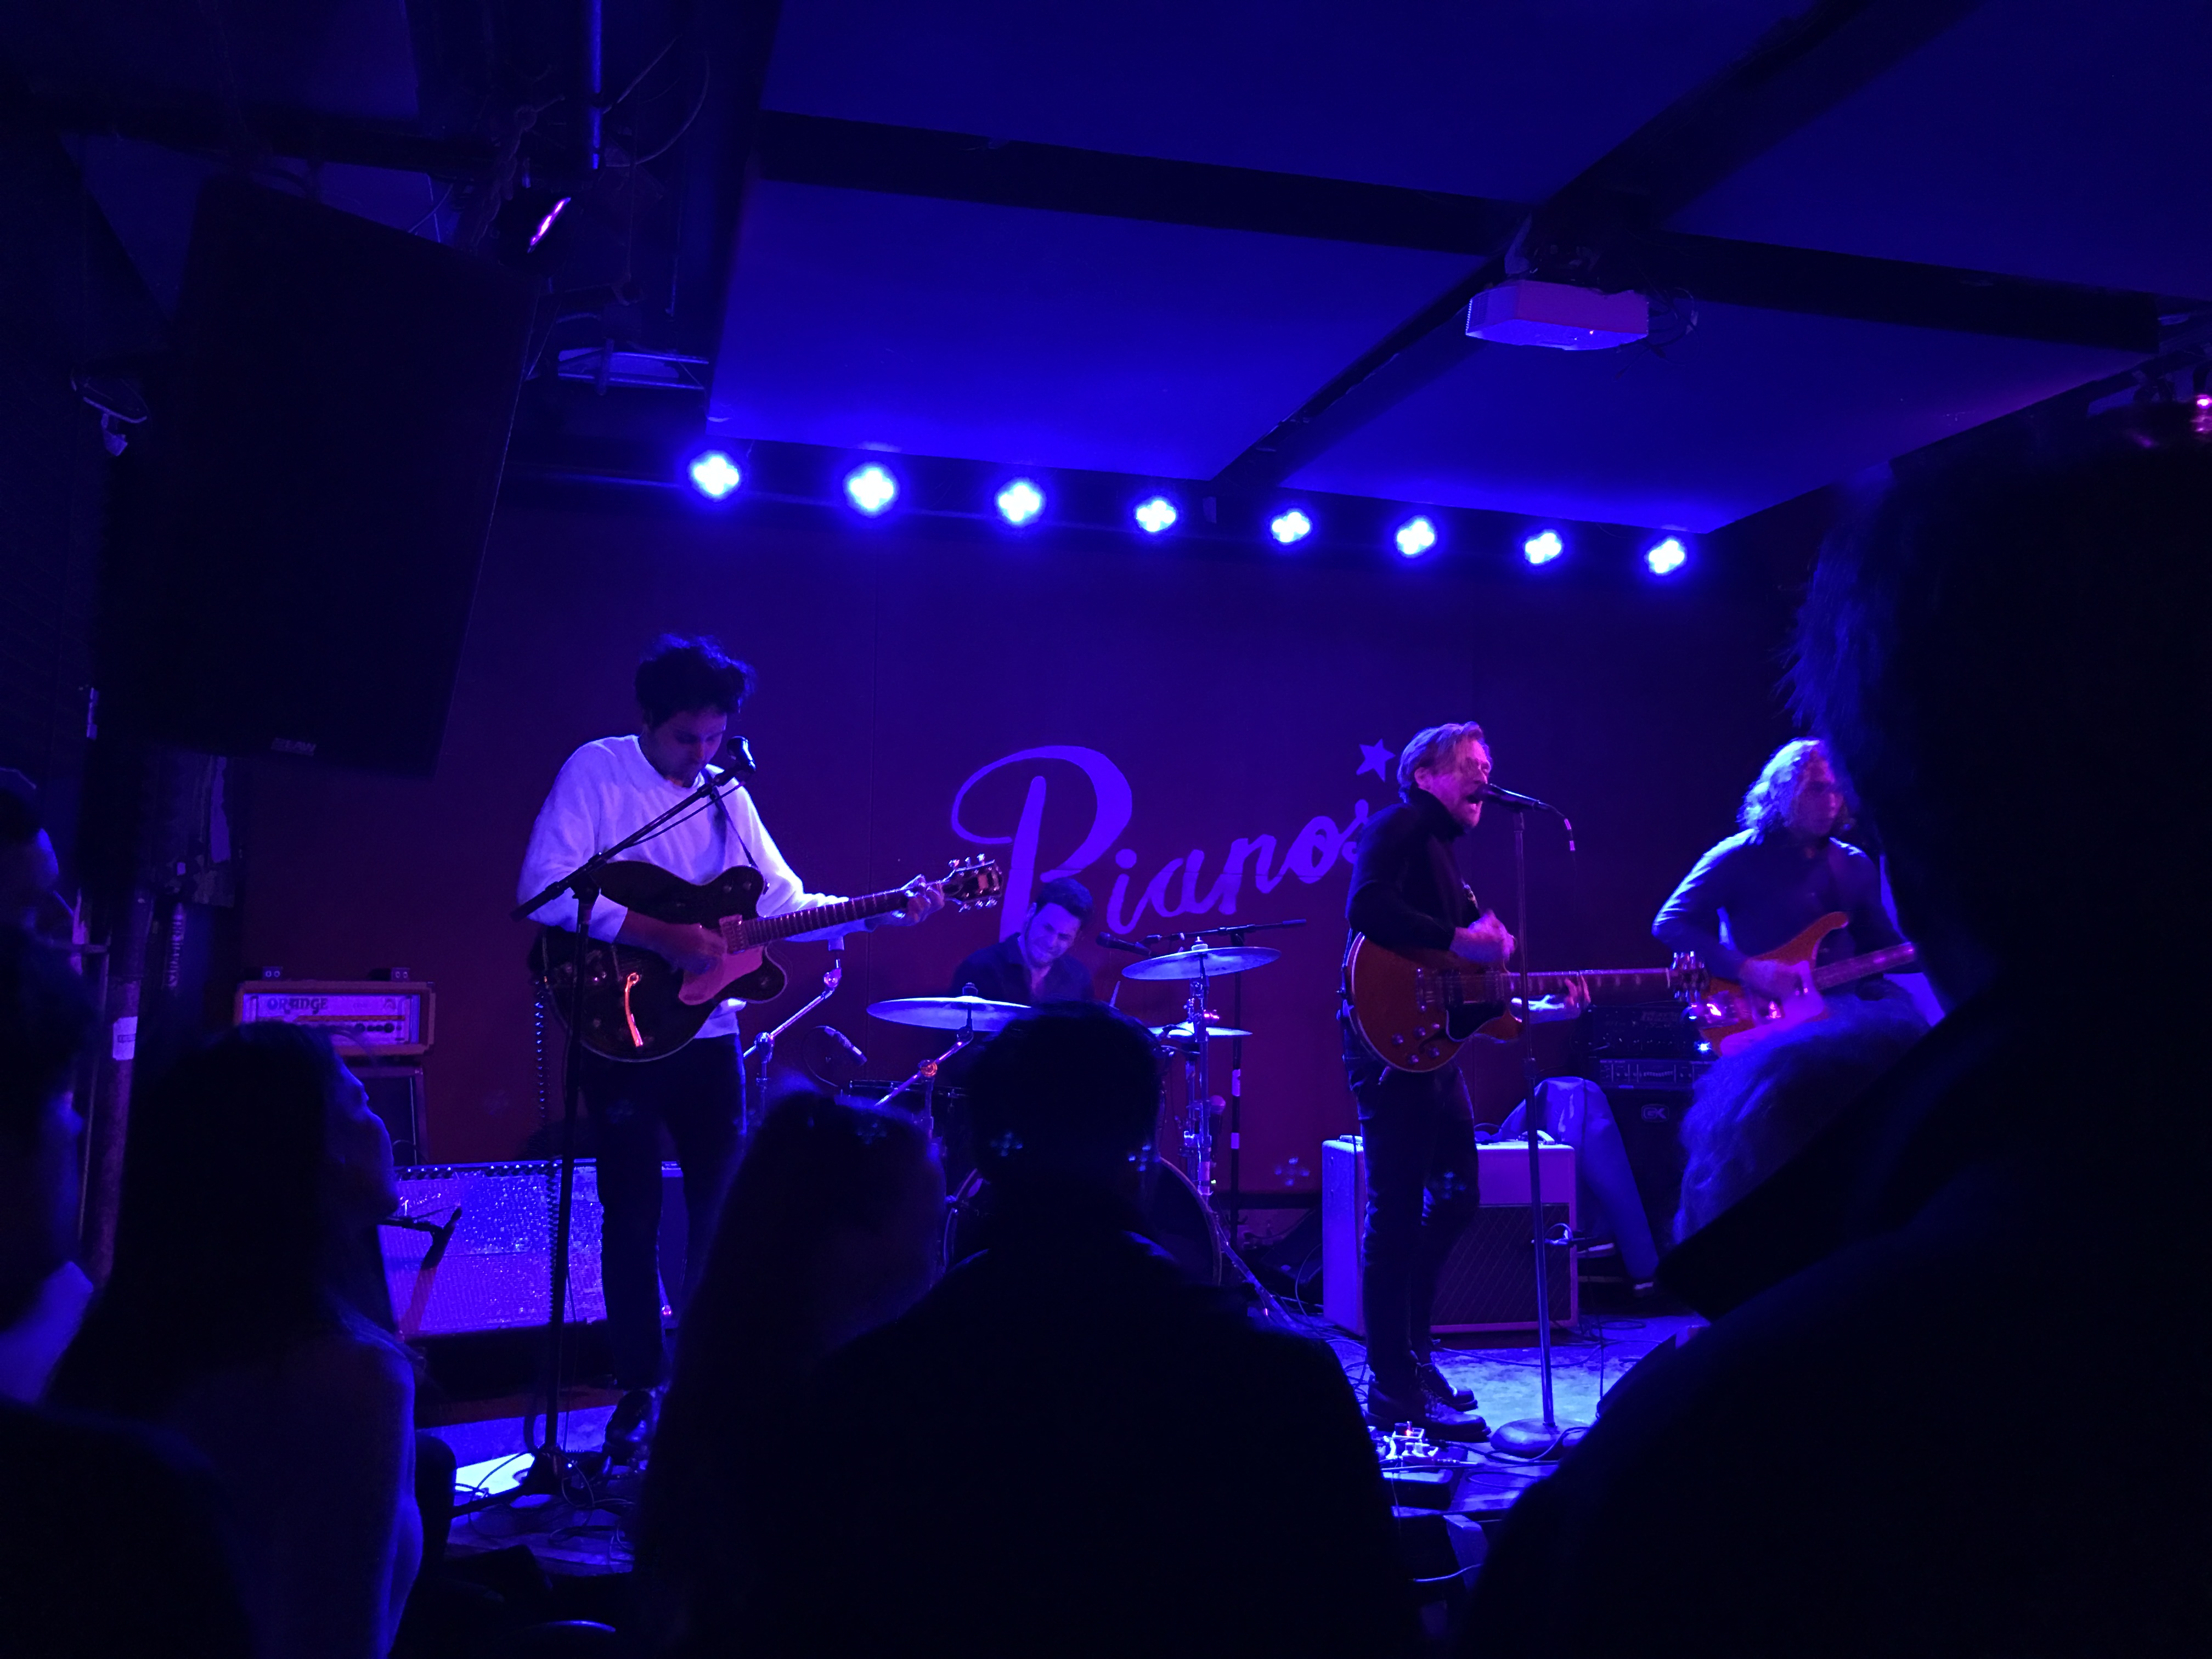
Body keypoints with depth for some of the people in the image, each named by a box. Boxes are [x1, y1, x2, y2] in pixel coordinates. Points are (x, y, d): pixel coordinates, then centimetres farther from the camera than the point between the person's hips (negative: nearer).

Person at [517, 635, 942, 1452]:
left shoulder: (727, 795, 8)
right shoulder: (595, 771, -7)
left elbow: (783, 902, 8)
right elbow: (544, 888, -18)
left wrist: (883, 913, -4)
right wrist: (661, 933, -24)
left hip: (707, 1031, 5)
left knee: (724, 1202, 9)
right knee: (633, 1214, 3)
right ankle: (639, 1389, 18)